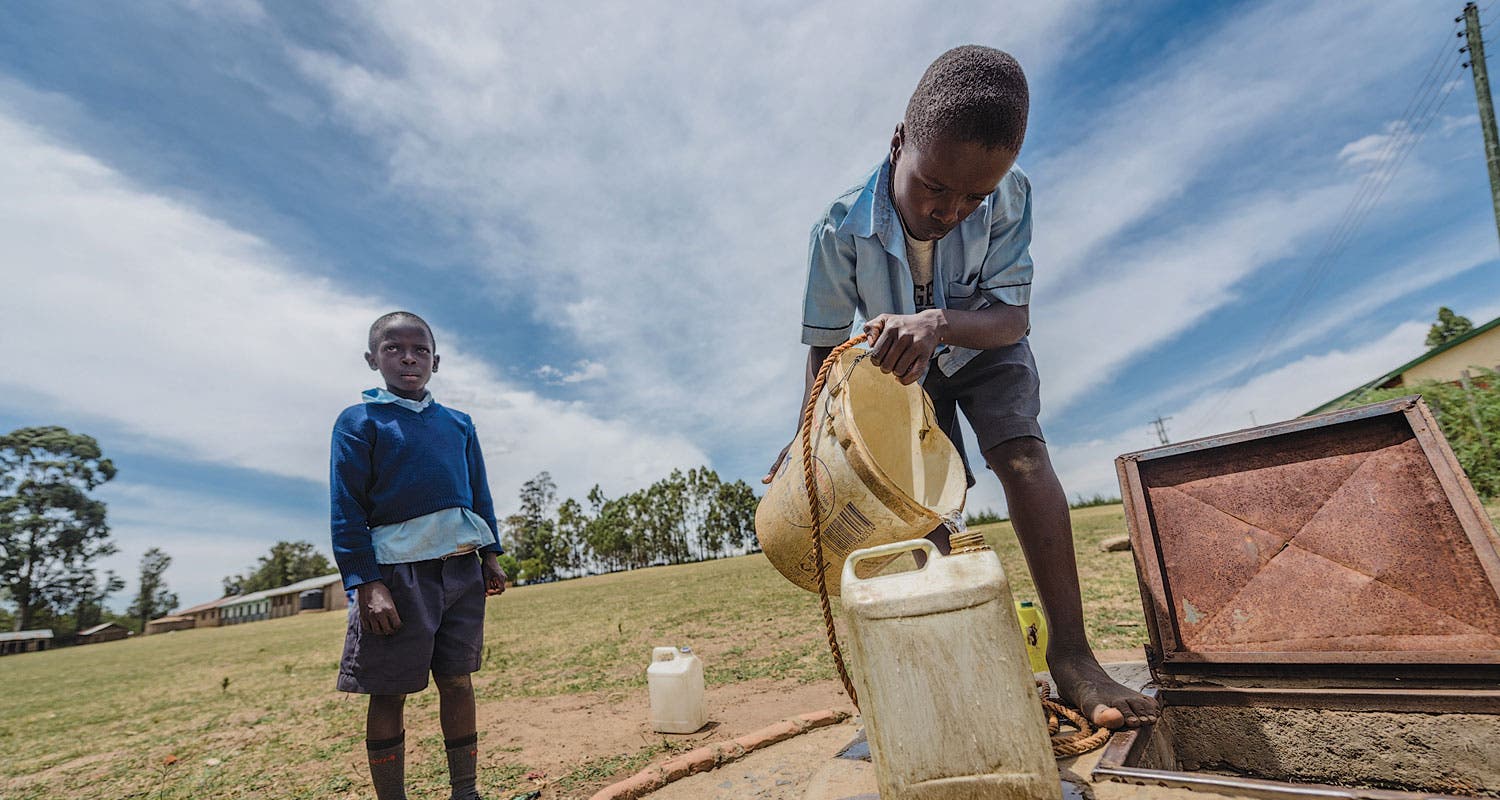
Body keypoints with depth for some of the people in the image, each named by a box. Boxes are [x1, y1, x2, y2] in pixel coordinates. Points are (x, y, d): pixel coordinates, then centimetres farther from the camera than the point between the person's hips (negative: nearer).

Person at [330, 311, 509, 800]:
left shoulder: (458, 424, 12)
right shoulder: (359, 422, -1)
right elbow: (347, 510, -6)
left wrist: (490, 555, 11)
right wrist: (367, 584, -13)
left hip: (462, 569, 4)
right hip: (398, 572, -4)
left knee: (457, 681, 11)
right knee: (388, 694, 5)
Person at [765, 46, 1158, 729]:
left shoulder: (1009, 197, -27)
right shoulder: (843, 229, -30)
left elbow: (1013, 317, -30)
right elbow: (825, 346, -19)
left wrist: (938, 323, -51)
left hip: (984, 349, 0)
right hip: (902, 371, 1)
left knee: (1022, 453, -23)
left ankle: (1070, 653, -21)